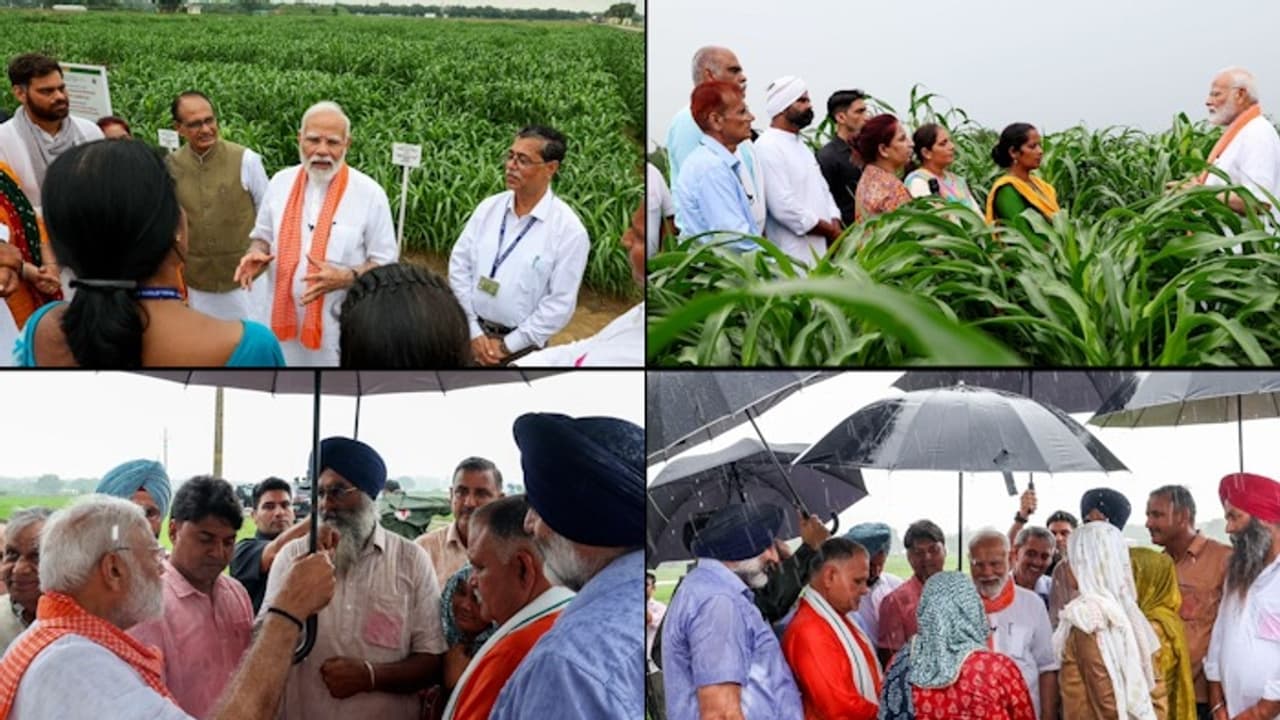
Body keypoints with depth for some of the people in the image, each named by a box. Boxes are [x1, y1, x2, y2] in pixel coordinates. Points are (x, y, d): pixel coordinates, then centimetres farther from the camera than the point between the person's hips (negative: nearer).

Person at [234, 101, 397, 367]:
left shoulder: (370, 194, -10)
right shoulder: (280, 182, 2)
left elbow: (385, 263, -6)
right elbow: (263, 236, 15)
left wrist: (345, 277, -24)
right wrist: (257, 254, -8)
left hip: (337, 329, -3)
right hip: (280, 319, 3)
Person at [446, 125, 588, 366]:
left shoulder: (569, 230, -13)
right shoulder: (488, 207, 0)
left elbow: (561, 303, -13)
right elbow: (459, 267, 1)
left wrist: (507, 345, -12)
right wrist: (473, 331, -6)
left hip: (520, 345, -3)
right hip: (470, 332, 4)